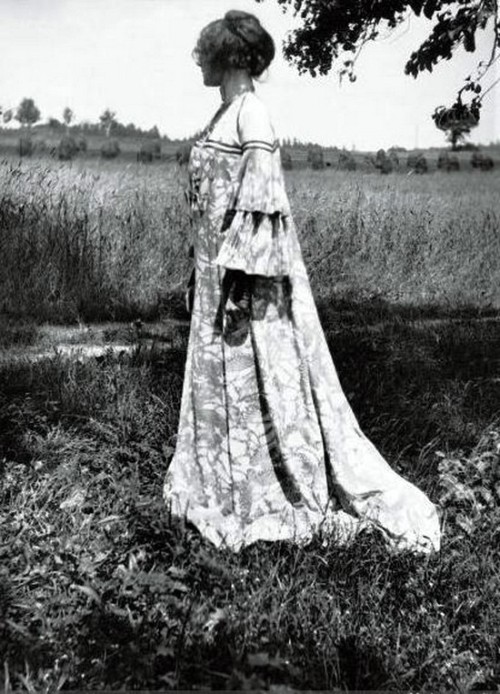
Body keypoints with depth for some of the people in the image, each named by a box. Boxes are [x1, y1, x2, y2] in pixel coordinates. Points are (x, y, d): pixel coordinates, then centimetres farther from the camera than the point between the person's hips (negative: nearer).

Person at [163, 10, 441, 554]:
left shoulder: (251, 114, -12)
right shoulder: (225, 114, 15)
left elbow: (260, 202, -20)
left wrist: (240, 281, -23)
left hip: (245, 272, -9)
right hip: (217, 265, 9)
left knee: (256, 383, -1)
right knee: (219, 381, 14)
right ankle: (226, 489, 29)